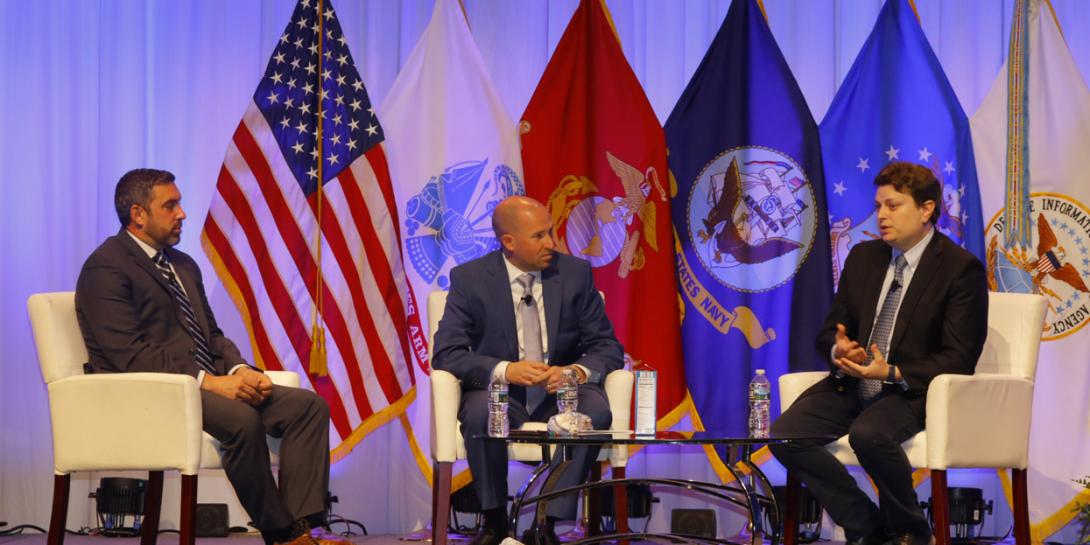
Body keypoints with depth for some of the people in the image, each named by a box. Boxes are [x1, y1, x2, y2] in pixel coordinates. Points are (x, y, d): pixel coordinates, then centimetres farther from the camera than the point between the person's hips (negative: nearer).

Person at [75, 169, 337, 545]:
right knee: (242, 419, -35)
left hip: (207, 383, 9)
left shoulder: (184, 265, 22)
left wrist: (239, 370, -2)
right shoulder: (106, 269, -6)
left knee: (308, 405, -12)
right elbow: (130, 354, -17)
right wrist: (209, 381, -22)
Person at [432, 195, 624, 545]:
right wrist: (504, 371, -27)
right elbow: (446, 353, -10)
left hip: (560, 394, 2)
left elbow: (607, 346, 3)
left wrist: (579, 371, -21)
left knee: (596, 409, -31)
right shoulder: (469, 279, -4)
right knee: (480, 410, -35)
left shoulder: (575, 273, 1)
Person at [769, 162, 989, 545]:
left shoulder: (961, 269, -7)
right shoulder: (863, 257, 12)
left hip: (912, 389, -6)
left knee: (869, 434, -37)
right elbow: (830, 330, 17)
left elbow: (959, 360, -11)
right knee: (784, 434, -19)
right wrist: (838, 350, -10)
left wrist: (892, 373, -24)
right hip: (852, 384, 6)